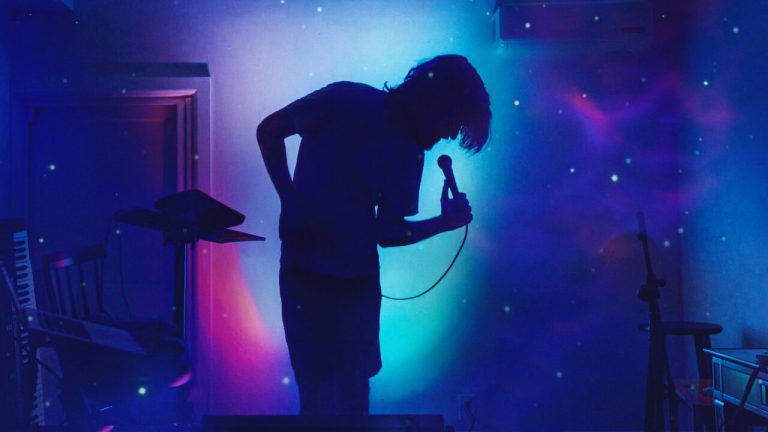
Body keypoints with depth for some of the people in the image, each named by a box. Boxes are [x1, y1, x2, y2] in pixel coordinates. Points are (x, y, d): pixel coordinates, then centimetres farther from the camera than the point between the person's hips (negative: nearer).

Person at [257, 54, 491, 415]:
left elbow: (386, 233, 4)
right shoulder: (347, 101, -8)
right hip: (307, 270, -4)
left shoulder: (408, 152, 4)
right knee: (317, 388, 0)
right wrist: (288, 199, -10)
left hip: (358, 279, 4)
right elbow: (269, 131, 0)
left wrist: (445, 222, -9)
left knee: (354, 387, 12)